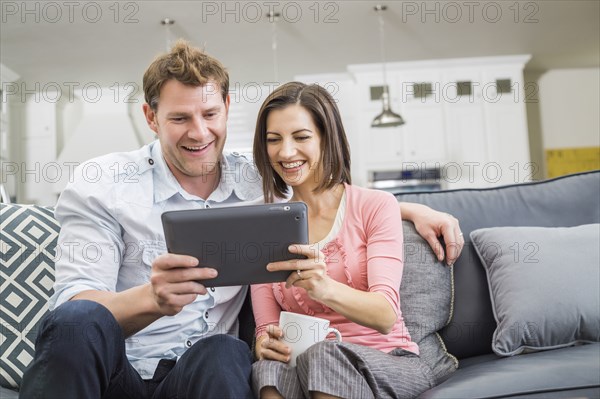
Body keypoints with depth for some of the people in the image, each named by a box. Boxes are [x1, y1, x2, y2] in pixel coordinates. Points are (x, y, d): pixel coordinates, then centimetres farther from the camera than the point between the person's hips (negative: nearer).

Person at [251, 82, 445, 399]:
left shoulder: (376, 206, -3)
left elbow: (386, 317, -15)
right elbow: (266, 327, 2)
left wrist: (324, 288, -36)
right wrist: (265, 343, -23)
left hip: (390, 366, 0)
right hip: (305, 366, 1)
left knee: (324, 355, -34)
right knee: (269, 370, -34)